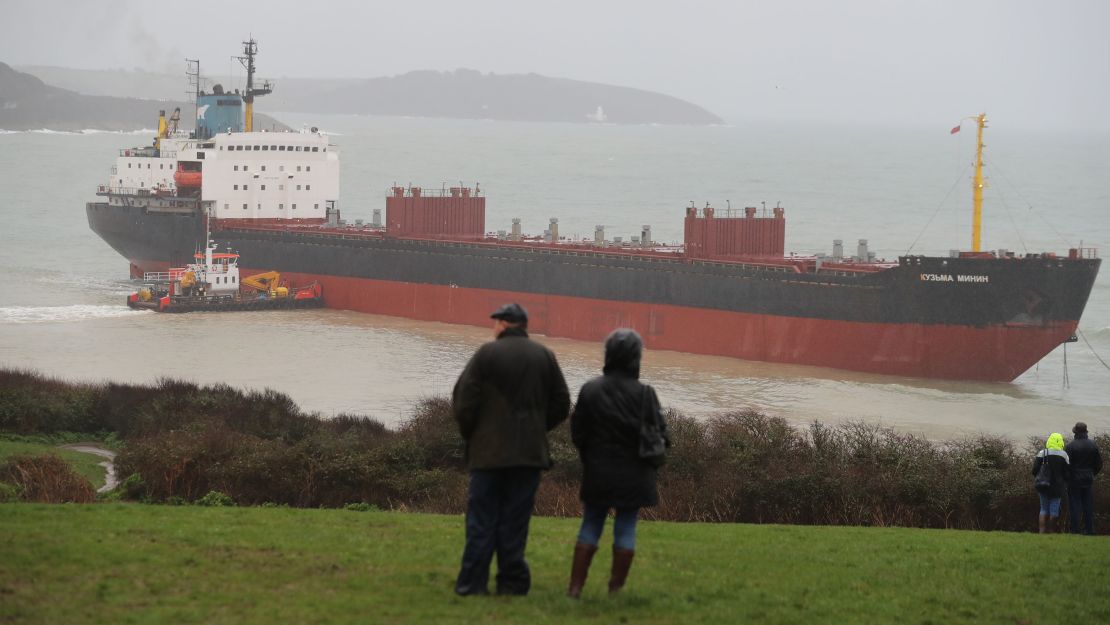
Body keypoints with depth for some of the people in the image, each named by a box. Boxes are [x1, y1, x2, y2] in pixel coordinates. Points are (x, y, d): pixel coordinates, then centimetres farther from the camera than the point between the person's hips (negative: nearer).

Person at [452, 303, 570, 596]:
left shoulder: (487, 353, -6)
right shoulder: (545, 356, 6)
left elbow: (463, 401, -9)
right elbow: (561, 405, 8)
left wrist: (469, 434, 6)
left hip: (488, 451, -3)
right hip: (529, 452, 3)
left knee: (481, 520, 1)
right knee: (515, 521, 7)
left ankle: (472, 582, -1)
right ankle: (512, 582, 5)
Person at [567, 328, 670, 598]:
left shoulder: (590, 390, -5)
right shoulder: (644, 394, -13)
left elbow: (577, 433, 0)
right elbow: (659, 435, -10)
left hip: (597, 472, 2)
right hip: (633, 474, -2)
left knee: (591, 526, 10)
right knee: (626, 528, 6)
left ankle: (576, 586, 8)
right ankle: (616, 589, 7)